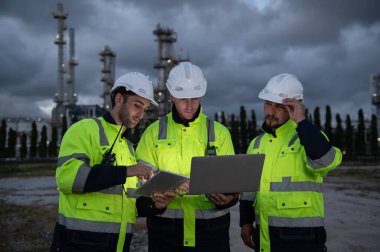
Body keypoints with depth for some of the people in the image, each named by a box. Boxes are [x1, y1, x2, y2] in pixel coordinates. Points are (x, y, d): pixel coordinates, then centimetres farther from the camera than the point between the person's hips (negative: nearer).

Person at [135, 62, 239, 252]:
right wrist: (154, 196, -20)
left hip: (211, 229, 1)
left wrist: (227, 198, -18)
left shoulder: (219, 133, 8)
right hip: (165, 229, 0)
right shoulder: (154, 132, 7)